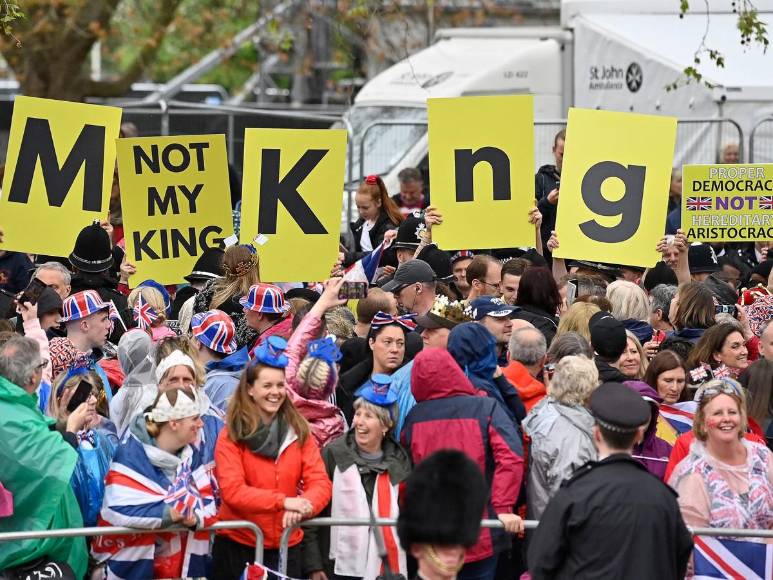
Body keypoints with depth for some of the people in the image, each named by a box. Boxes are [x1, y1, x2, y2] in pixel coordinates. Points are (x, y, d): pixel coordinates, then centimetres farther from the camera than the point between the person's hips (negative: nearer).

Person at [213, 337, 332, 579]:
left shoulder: (299, 432, 4)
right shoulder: (231, 436, -6)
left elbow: (320, 482, -5)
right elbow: (232, 491, -17)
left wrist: (303, 506, -27)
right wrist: (283, 501, -29)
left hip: (286, 546, 3)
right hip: (237, 545, -3)